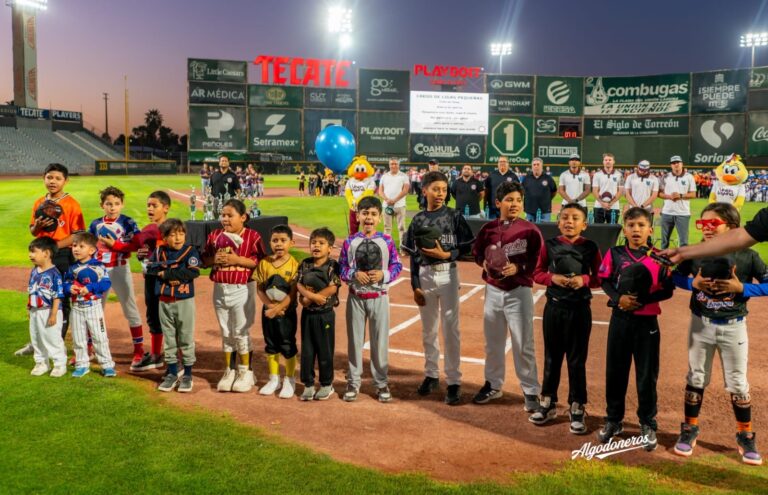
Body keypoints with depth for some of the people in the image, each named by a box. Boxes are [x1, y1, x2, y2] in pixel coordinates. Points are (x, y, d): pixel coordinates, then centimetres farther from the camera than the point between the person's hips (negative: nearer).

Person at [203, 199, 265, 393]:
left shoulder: (253, 236, -7)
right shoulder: (215, 235, 7)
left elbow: (260, 261, -12)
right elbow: (204, 259, 13)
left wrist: (237, 259, -19)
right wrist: (214, 259, -8)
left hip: (241, 290, -5)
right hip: (220, 289, 5)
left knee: (241, 332, 2)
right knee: (226, 332, 13)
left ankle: (245, 372, 17)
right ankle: (229, 371, 25)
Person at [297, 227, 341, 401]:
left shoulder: (333, 265, -8)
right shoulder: (305, 264, 5)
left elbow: (332, 288, -17)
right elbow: (299, 284, -2)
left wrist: (310, 298, -17)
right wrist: (311, 295, -20)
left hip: (325, 314, -4)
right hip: (307, 313, 4)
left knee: (325, 350, 5)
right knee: (307, 350, 9)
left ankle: (327, 384, 20)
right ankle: (308, 385, 20)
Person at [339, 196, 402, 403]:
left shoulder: (387, 241, -3)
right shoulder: (349, 242, -3)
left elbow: (397, 265, 1)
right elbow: (341, 268, 1)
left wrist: (383, 274, -16)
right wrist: (354, 274, -17)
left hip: (379, 297, 0)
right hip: (356, 297, 0)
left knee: (380, 341, 8)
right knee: (354, 340, 10)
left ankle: (381, 383, 22)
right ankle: (353, 382, 24)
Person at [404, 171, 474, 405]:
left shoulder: (454, 216, -1)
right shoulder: (418, 220, 4)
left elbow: (466, 246, 0)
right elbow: (413, 255, 4)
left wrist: (446, 255, -17)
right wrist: (415, 286, 0)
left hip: (447, 274, -2)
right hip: (425, 276, 3)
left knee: (450, 329, -1)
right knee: (428, 329, 13)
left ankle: (453, 381, 5)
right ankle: (431, 375, 27)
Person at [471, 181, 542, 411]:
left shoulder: (529, 230, -8)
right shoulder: (488, 229, 2)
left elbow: (538, 261, -7)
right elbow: (477, 253, 13)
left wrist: (518, 268, -21)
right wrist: (484, 263, -8)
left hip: (519, 292, -4)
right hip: (493, 291, 4)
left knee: (523, 344, 0)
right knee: (493, 342, 16)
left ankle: (531, 391, 14)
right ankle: (493, 385, 32)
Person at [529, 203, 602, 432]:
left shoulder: (590, 247, -4)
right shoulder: (549, 245, -1)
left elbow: (600, 278, 0)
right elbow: (537, 273, 2)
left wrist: (584, 279, -19)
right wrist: (552, 278, -16)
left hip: (580, 310, -1)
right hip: (554, 308, 2)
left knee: (577, 360, 7)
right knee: (552, 357, 14)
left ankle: (577, 409, 20)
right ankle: (548, 403, 28)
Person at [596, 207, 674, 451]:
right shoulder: (614, 253, 0)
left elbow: (668, 290, -4)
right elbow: (605, 281, 1)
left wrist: (643, 300, -17)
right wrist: (618, 298, -16)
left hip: (647, 321, -1)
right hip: (620, 319, 1)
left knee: (647, 374, 6)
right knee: (615, 371, 10)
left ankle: (648, 425, 21)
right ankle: (613, 420, 25)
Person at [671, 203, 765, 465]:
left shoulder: (747, 256, -11)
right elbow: (676, 276, 5)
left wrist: (742, 288, -21)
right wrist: (693, 283, -13)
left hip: (734, 327, -1)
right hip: (701, 324, 2)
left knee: (738, 383, 8)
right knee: (695, 378, 11)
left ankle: (745, 436, 25)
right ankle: (689, 430, 25)